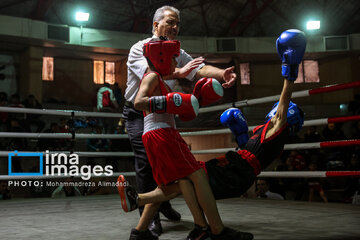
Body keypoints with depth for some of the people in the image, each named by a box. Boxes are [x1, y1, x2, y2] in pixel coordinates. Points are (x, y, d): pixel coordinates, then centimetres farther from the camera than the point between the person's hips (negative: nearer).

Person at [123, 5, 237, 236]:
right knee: (146, 159, -14)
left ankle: (164, 204, 29)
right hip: (138, 113, -5)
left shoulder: (178, 54, 5)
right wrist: (179, 72, -45)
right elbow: (150, 71, -31)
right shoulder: (139, 49, -10)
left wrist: (222, 73, -34)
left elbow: (200, 68, -14)